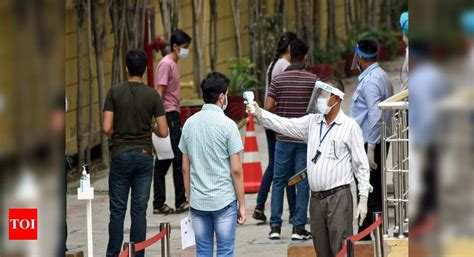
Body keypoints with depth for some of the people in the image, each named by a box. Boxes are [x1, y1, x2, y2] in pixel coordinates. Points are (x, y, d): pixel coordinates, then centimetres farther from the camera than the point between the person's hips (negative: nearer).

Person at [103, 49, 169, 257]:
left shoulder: (115, 92, -6)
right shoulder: (152, 96, -3)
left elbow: (106, 128, -9)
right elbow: (163, 132, -4)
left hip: (120, 155, -1)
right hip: (144, 156, 1)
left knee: (118, 210, 5)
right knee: (139, 210, 4)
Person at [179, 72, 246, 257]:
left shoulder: (189, 124, 4)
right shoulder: (227, 125, -10)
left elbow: (185, 168, 9)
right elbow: (236, 170, -9)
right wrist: (241, 204, -2)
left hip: (198, 201, 4)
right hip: (224, 200, -4)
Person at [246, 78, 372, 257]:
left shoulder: (350, 126, -4)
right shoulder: (312, 122, 12)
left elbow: (361, 165, -4)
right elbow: (284, 125, 4)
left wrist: (363, 199, -7)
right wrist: (259, 114, -12)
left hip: (339, 197, -6)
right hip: (316, 199, 6)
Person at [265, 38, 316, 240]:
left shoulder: (278, 80, -3)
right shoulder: (312, 80, -5)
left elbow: (268, 107, -8)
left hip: (284, 138, 1)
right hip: (306, 138, -1)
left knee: (279, 181, 10)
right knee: (303, 182, 4)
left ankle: (275, 226, 6)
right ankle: (299, 227, 2)